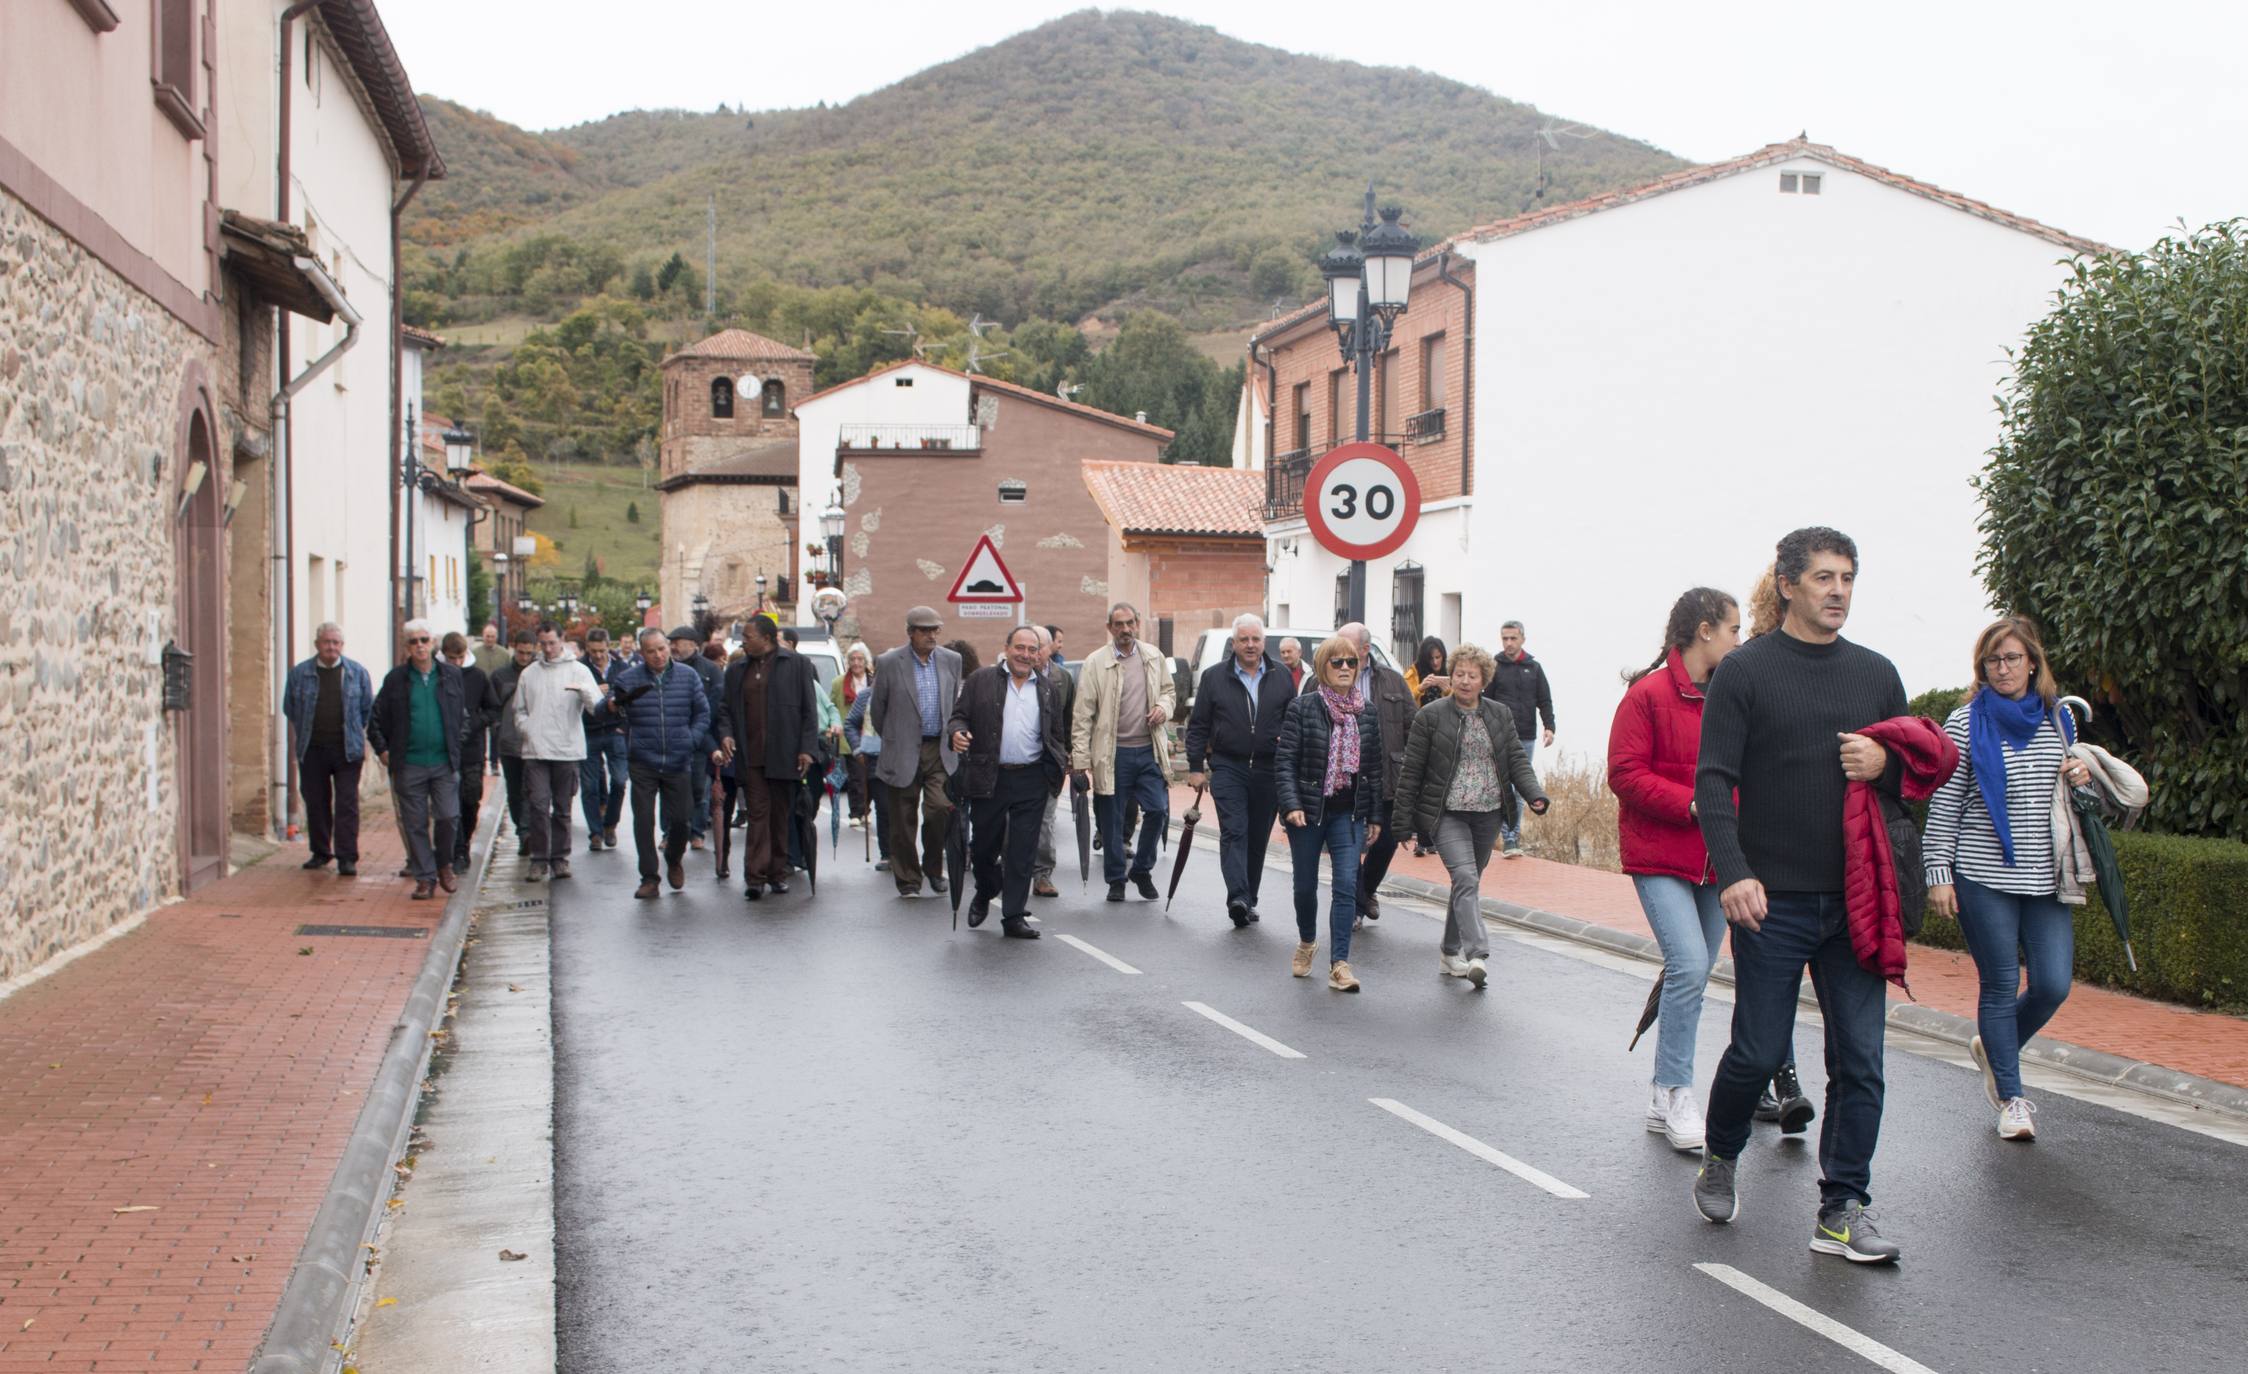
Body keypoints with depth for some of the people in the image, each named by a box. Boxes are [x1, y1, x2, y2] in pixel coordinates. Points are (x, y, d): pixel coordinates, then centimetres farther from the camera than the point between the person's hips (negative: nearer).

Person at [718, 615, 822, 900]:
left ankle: (778, 873, 16)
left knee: (782, 816, 7)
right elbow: (725, 708, 17)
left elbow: (809, 710, 1)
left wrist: (807, 748, -6)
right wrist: (725, 734, -4)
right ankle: (755, 876, -7)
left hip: (784, 755, -2)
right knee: (757, 815, -4)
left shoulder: (796, 664, 3)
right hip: (750, 757, 2)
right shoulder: (736, 669, 13)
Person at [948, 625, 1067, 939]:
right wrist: (957, 732, -19)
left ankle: (1014, 916, 7)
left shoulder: (1049, 689, 12)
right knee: (985, 844, 11)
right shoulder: (980, 680, 4)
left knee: (1023, 851, 0)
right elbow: (959, 716, 3)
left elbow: (1054, 736, 16)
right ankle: (984, 895, 39)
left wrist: (1062, 761, 2)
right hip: (989, 778, -1)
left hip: (1031, 781, 1)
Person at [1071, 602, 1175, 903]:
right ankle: (1116, 879, 18)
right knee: (1111, 819, 4)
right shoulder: (1095, 662, -4)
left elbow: (1169, 691, 23)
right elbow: (1083, 713, -5)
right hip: (1112, 752, -3)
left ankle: (1142, 869, 18)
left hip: (1149, 749, 3)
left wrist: (1163, 707, -2)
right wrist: (1080, 757, -10)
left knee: (1157, 809, -3)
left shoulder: (1154, 658, 8)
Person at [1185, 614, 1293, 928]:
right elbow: (1198, 726, 4)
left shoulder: (1281, 678, 9)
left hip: (1268, 769, 3)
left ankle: (1249, 900, 17)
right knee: (1234, 831, -14)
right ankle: (1238, 898, -24)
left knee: (1258, 837, 7)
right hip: (1228, 767, -2)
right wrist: (1195, 766, 0)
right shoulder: (1214, 677, 3)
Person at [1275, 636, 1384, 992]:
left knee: (1347, 885, -11)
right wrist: (1291, 805, -19)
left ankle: (1339, 964, -10)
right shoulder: (1302, 708, -7)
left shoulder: (1367, 713, 3)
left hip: (1349, 812, 2)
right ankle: (1306, 943, 40)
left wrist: (1373, 816, 9)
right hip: (1308, 811, -1)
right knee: (1305, 885, 12)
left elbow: (1374, 766, 9)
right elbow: (1284, 762, -9)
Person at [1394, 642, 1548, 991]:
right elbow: (1411, 770, -2)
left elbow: (1518, 759, 6)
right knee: (1466, 878, -20)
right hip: (1447, 815, -4)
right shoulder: (1431, 716, -3)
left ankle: (1450, 953, 28)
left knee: (1468, 883, 12)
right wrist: (1403, 819, -4)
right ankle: (1478, 956, -27)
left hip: (1487, 815, 4)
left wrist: (1535, 795, -12)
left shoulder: (1500, 715, 9)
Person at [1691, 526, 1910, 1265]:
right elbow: (1713, 779, -8)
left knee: (1860, 1059, 1)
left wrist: (1886, 764, -5)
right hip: (1771, 899, -4)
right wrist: (1733, 871, -21)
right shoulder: (1745, 670, -2)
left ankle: (1841, 1210, 10)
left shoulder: (1876, 673, 12)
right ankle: (1720, 1160, 30)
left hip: (1855, 900, 4)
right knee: (1759, 1052, 2)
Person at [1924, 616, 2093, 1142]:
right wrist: (1939, 873, -8)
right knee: (2000, 988, 1)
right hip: (1985, 878, -4)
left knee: (2053, 986, -2)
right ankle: (2011, 1098, 14)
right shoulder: (1966, 723, -2)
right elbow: (1944, 804, -3)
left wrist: (2081, 779, 1)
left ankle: (1993, 1048, 27)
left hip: (2045, 878, 4)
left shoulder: (2059, 719, 11)